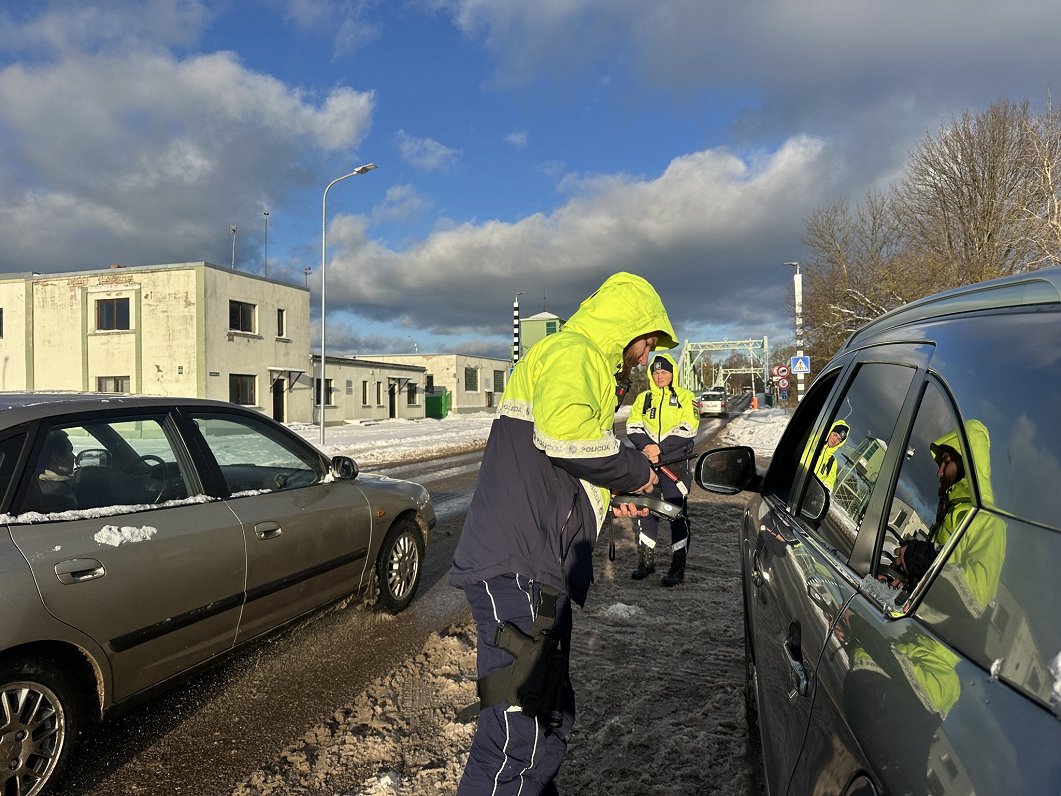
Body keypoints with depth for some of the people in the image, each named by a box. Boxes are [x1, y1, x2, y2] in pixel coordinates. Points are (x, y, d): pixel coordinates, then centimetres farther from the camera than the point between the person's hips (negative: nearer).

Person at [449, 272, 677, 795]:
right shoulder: (574, 352, -4)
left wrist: (611, 498, 20)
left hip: (535, 572, 11)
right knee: (520, 737, -10)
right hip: (517, 569, -11)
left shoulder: (578, 360, 29)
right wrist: (634, 469, -10)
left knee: (549, 724, 18)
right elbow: (565, 431, -26)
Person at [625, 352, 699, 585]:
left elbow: (688, 429, -8)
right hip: (647, 461, 4)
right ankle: (646, 560, 20)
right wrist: (647, 447, -13)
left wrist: (660, 448, -16)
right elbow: (633, 427, 5)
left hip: (676, 462, -4)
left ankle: (678, 565, 3)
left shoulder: (685, 397, 3)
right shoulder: (643, 398, 13)